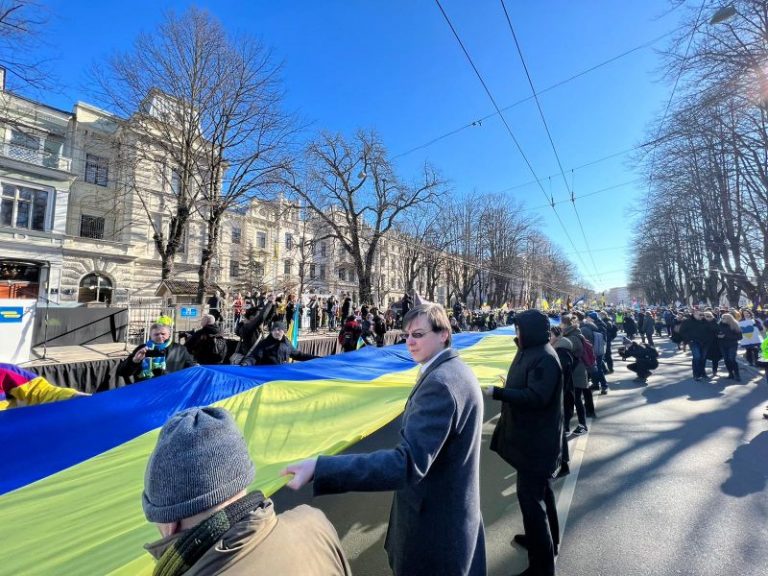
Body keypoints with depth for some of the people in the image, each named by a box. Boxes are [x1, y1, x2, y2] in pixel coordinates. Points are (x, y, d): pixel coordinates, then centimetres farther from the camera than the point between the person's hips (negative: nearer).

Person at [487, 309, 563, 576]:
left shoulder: (544, 358, -25)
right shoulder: (531, 351, 6)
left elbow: (536, 397, -31)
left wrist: (497, 392, -27)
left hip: (536, 440, -10)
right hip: (532, 436, 10)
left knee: (530, 497, 1)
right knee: (538, 491, 25)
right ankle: (542, 538, 46)